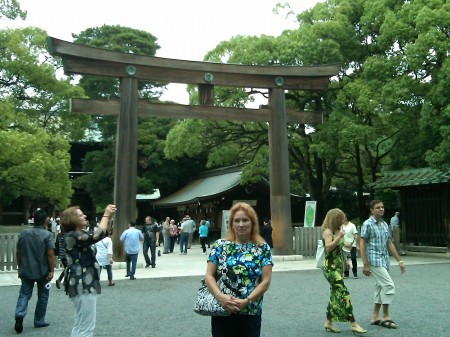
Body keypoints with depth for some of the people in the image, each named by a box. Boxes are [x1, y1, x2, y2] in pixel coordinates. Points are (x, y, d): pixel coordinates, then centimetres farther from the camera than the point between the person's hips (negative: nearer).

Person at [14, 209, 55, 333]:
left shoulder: (23, 233, 3)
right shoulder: (47, 235, -13)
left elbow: (18, 252, 8)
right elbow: (50, 254, -17)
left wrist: (20, 267, 18)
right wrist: (52, 270, -12)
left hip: (26, 271, 3)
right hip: (42, 272, -3)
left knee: (24, 294, 10)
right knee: (42, 296, 11)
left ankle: (19, 315, -12)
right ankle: (39, 321, 18)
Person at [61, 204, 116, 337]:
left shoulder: (80, 234, 13)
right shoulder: (73, 235, -17)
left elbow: (104, 232, 18)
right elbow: (98, 235, -28)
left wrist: (109, 218, 2)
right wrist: (106, 215, -16)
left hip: (84, 284, 11)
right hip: (83, 286, -11)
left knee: (79, 326, 18)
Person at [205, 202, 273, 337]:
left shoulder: (263, 249, 0)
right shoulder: (220, 246, 0)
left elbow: (266, 281, -3)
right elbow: (209, 276, -1)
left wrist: (247, 301, -15)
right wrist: (220, 296, -17)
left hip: (251, 314, 0)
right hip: (222, 313, 0)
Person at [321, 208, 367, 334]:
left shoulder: (338, 230, 15)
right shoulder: (328, 231, -11)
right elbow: (328, 247, -24)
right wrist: (339, 237, -26)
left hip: (338, 266, 9)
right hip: (330, 267, -9)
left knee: (335, 294, 11)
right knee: (344, 293, -13)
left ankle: (328, 322, 20)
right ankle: (353, 324, -13)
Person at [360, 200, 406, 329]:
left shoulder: (384, 224, 12)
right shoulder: (368, 224, -9)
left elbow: (390, 244, 17)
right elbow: (362, 245, -11)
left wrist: (399, 260, 13)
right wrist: (365, 264, -15)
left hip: (385, 260, 8)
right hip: (375, 260, -8)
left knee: (381, 287, 10)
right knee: (389, 285, -11)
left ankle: (375, 317, 18)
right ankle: (386, 317, 0)